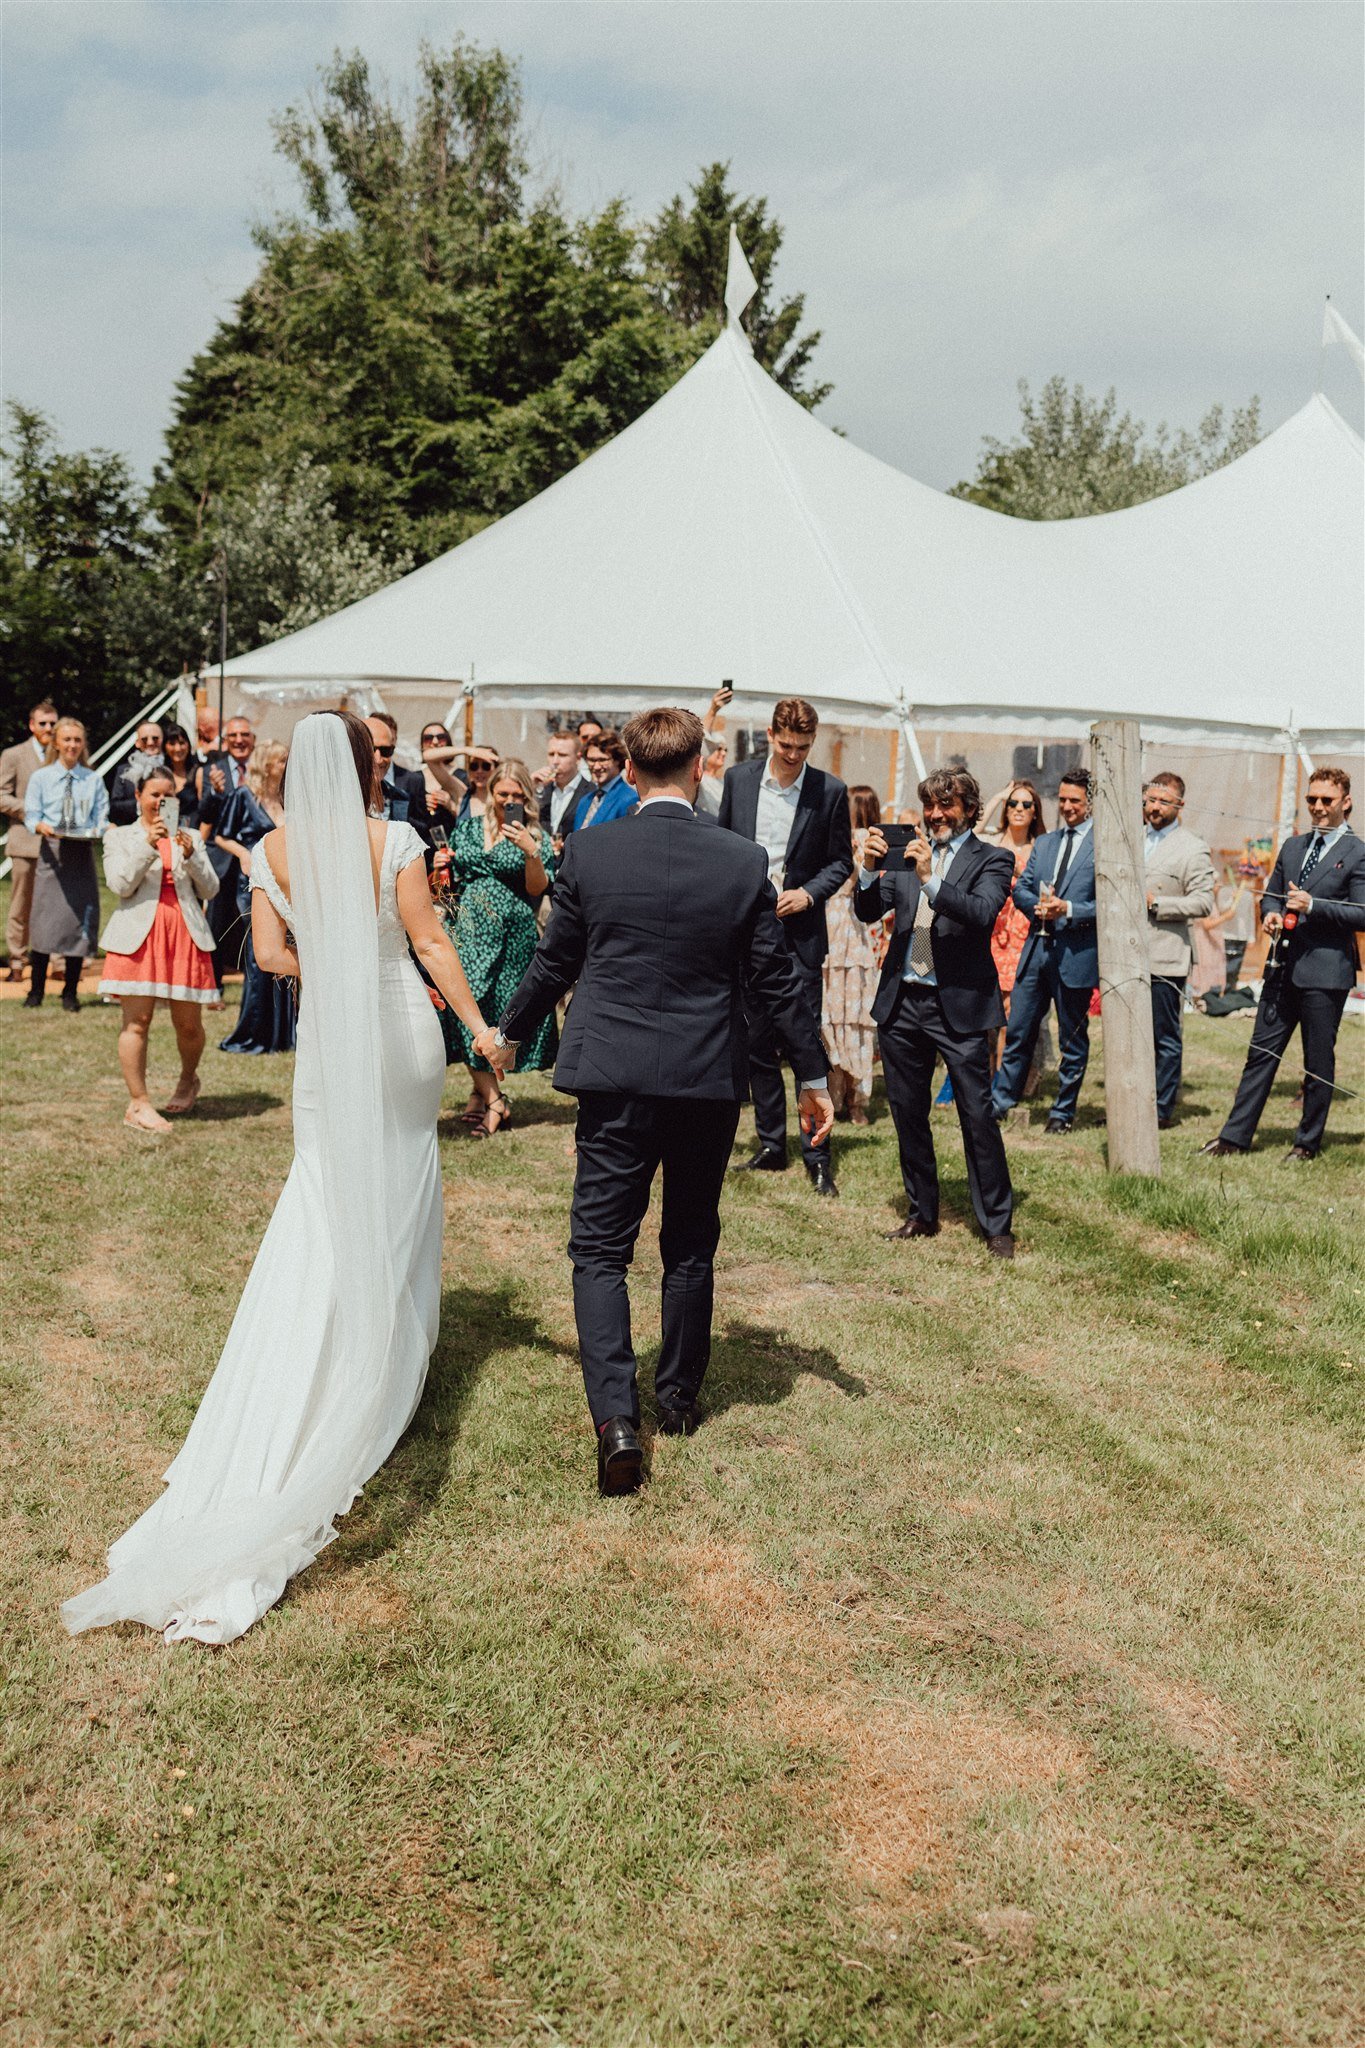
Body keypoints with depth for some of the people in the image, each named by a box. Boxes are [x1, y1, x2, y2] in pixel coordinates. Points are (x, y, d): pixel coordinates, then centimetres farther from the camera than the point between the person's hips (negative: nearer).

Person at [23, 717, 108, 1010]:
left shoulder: (93, 780, 9)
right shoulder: (41, 778, 6)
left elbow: (101, 818, 7)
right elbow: (31, 815, 2)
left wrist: (97, 831, -15)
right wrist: (42, 827, -19)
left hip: (83, 853, 1)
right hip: (52, 852, -1)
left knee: (79, 919, 0)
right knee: (44, 917, -3)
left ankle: (70, 992, 10)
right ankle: (36, 990, 8)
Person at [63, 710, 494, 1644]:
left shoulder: (275, 851, -2)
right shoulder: (394, 841, -10)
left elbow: (272, 953, -4)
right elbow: (431, 944, -11)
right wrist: (480, 1024, -3)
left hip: (329, 1036, 2)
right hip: (404, 1027, -2)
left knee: (328, 1205, 14)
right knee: (399, 1197, 13)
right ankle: (390, 1366, 22)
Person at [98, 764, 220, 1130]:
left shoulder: (190, 837, 18)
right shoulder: (120, 836, 12)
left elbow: (210, 890, 9)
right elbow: (120, 884, -4)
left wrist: (191, 854, -7)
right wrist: (147, 845, -13)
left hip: (185, 935, 2)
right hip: (139, 935, -2)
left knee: (189, 1024, 4)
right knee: (137, 1021, -6)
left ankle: (188, 1080, 31)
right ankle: (138, 1103, 0)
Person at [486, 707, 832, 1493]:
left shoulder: (589, 851, -5)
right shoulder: (744, 862, -4)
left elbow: (554, 963, 4)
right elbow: (778, 979, 0)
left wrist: (509, 1035, 21)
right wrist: (815, 1075, 11)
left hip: (615, 1078, -1)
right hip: (710, 1081, 2)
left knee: (601, 1250, 4)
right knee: (691, 1247, 17)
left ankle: (617, 1416, -10)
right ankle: (679, 1397, 30)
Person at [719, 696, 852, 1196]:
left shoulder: (830, 791, -3)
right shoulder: (739, 779, 4)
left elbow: (841, 861, 3)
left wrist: (809, 893, -12)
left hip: (799, 932, -3)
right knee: (756, 1043, 9)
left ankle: (818, 1157, 2)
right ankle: (771, 1147, 20)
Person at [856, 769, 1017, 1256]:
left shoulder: (992, 860, 0)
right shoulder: (907, 855, 11)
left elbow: (981, 913, -18)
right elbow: (868, 912, 4)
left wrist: (930, 878, -29)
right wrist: (870, 869, -14)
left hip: (958, 1007, -5)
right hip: (901, 1003, 5)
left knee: (978, 1117, -4)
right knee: (908, 1115, 12)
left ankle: (997, 1225, 6)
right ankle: (922, 1213, 26)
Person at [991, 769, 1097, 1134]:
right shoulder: (1043, 843, 15)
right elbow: (1020, 888, 13)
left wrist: (1068, 909, -20)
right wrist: (1037, 905, -8)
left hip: (1076, 953, -5)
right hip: (1036, 948, 5)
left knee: (1072, 1040, 7)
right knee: (1018, 1031, 8)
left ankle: (1063, 1111, 18)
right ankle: (1000, 1103, 17)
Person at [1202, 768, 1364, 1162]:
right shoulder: (1292, 847, 15)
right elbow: (1271, 893, 22)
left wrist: (1312, 905, -20)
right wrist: (1270, 913, 0)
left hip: (1325, 972, -6)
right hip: (1284, 968, 6)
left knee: (1318, 1063, 5)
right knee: (1261, 1053, 7)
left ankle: (1308, 1143, 16)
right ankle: (1235, 1136, 11)